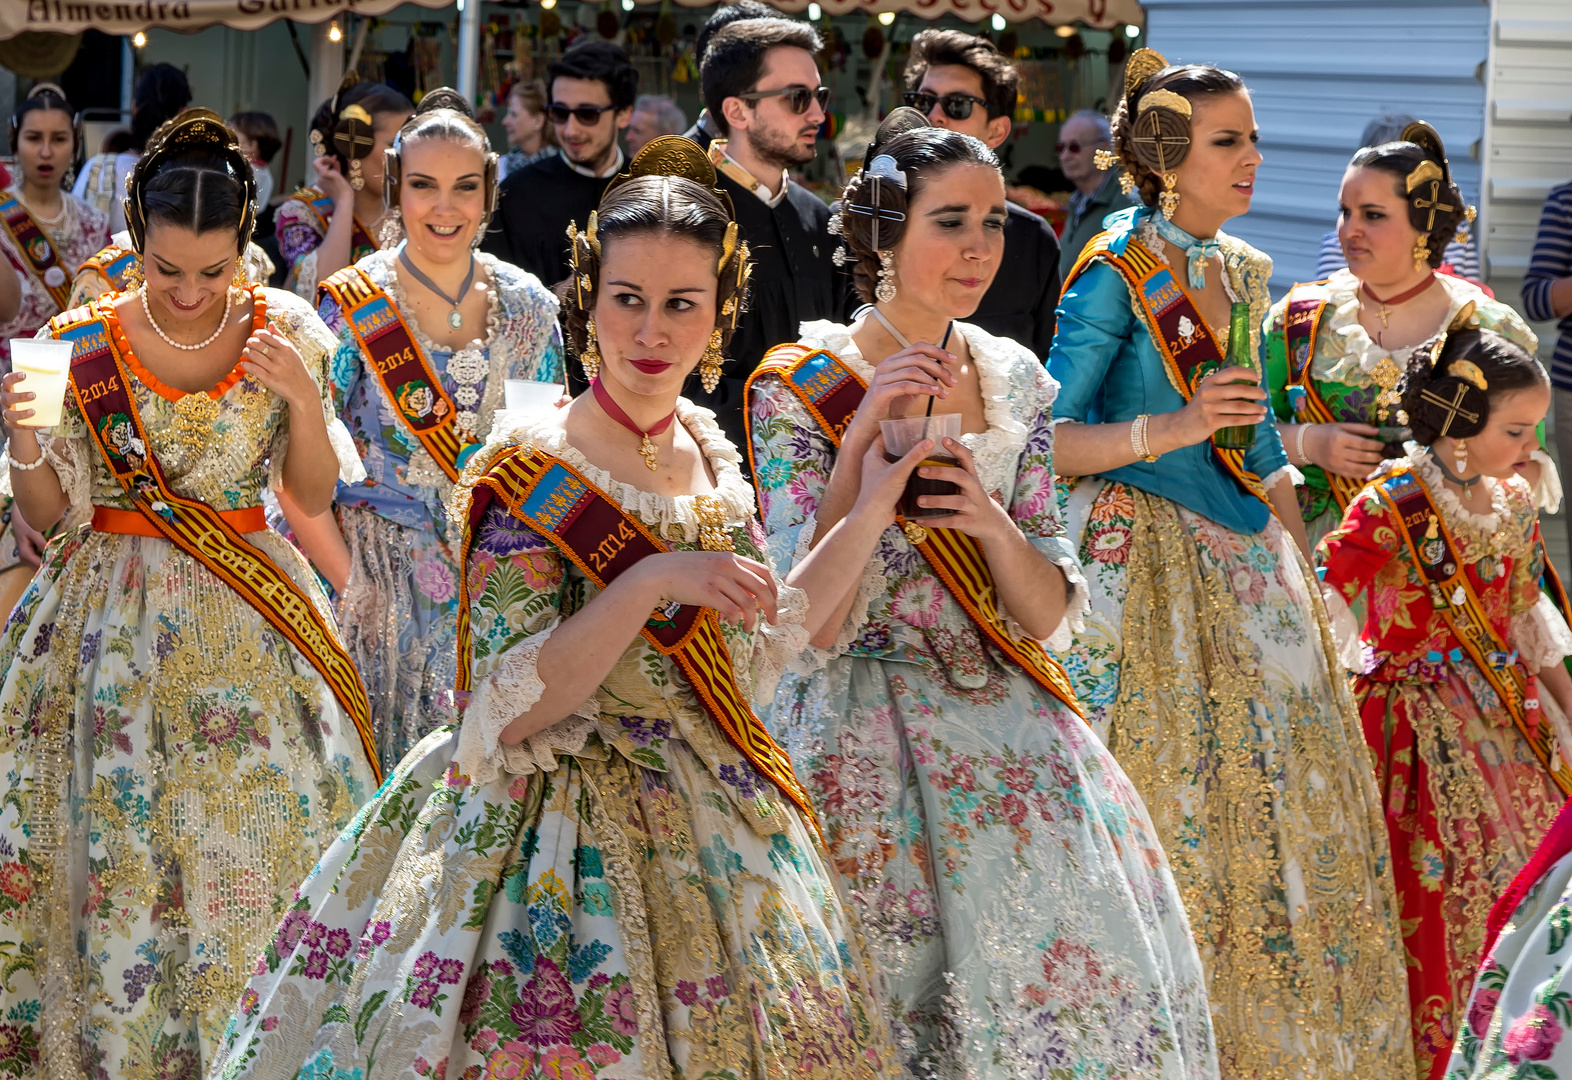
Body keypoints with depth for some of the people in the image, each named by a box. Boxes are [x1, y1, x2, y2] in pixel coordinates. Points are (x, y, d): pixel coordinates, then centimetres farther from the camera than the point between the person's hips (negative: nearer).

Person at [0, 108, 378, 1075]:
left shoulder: (283, 331, -1)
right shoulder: (80, 344, -4)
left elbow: (315, 495, 3)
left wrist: (303, 399, -14)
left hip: (248, 627, 1)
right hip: (119, 628, -1)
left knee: (268, 838, -2)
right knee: (120, 854, -2)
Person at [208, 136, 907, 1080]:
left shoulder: (712, 455, 5)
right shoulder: (532, 473, -14)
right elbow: (509, 711, -20)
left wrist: (872, 511, 8)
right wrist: (651, 582, -28)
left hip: (716, 833, 6)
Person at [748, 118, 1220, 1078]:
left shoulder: (1015, 380, 7)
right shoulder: (803, 386, -5)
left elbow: (1051, 619, 5)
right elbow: (818, 621, -14)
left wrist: (994, 525, -16)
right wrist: (862, 437, -21)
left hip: (1011, 725, 4)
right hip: (869, 737, -4)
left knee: (1086, 965, -10)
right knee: (901, 990, -12)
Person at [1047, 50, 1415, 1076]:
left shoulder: (1243, 271, 12)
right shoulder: (1117, 271, -9)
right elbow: (1052, 441, -13)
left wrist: (1303, 571, 14)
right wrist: (1173, 427, -25)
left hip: (1246, 560, 7)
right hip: (1148, 563, -7)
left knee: (1286, 792, 7)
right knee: (1173, 809, -5)